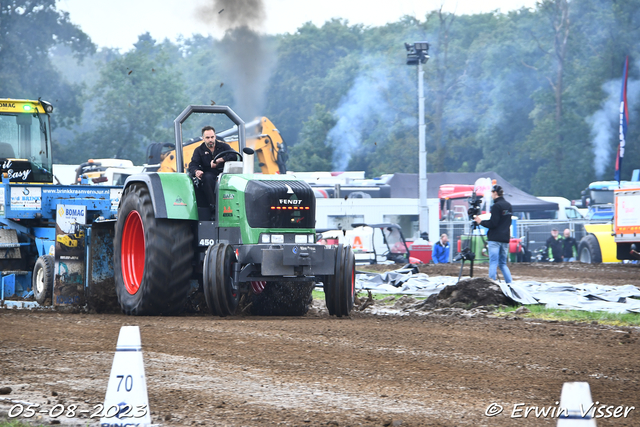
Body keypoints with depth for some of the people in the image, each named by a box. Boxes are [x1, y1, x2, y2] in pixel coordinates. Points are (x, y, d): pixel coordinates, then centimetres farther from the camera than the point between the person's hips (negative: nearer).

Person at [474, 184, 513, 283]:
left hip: (495, 238, -8)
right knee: (503, 263, 13)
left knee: (493, 262, -8)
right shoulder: (509, 205, 14)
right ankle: (510, 284, 4)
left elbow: (493, 223, -16)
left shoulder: (496, 206, -12)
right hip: (505, 238, 8)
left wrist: (481, 222, -1)